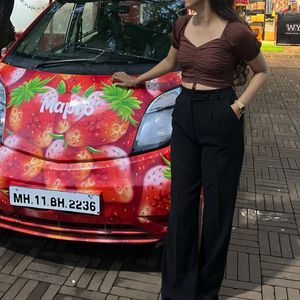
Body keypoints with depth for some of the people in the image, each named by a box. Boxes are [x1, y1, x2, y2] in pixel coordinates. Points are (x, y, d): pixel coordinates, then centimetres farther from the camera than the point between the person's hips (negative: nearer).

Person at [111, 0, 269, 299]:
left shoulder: (235, 31, -12)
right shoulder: (182, 25, 6)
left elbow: (262, 71, 2)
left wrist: (239, 105, -9)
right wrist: (136, 79, 29)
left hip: (220, 119, -5)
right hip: (184, 114, 6)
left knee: (217, 204, 6)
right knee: (181, 201, 7)